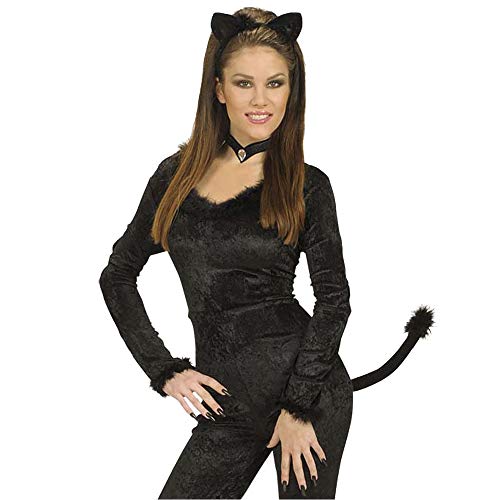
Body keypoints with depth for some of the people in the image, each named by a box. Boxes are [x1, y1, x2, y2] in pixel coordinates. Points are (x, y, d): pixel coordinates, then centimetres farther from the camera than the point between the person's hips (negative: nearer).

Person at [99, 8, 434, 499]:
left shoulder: (307, 185, -1)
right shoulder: (177, 174, 6)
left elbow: (333, 298, -4)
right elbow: (117, 275, 11)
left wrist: (299, 408, -11)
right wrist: (165, 371, 3)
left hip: (304, 379, -2)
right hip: (227, 399, 3)